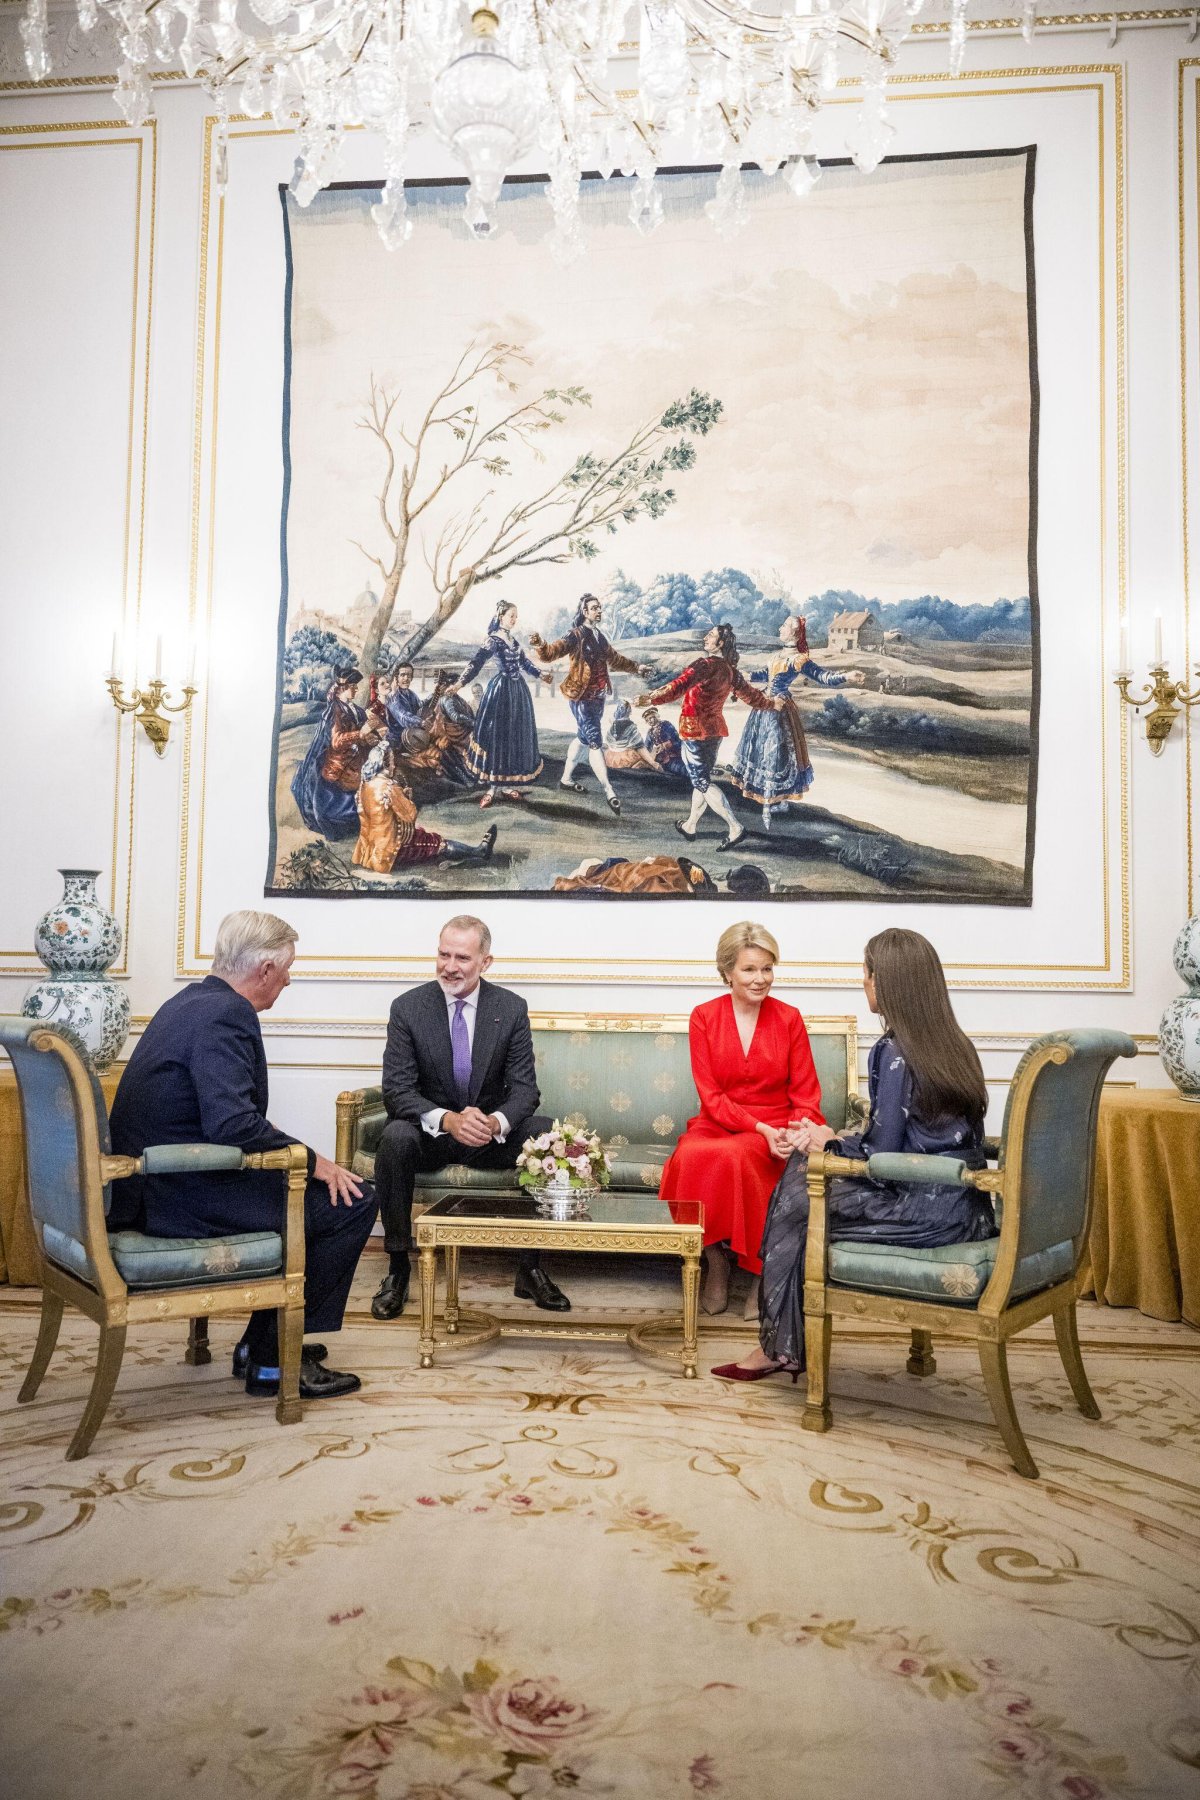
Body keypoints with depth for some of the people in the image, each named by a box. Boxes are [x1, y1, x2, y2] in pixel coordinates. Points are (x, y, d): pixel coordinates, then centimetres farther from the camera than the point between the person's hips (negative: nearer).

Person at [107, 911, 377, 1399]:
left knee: (306, 1188, 24)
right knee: (351, 1201, -6)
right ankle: (274, 1360, 2)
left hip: (152, 1188, 10)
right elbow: (233, 1124, -30)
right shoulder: (225, 1015, -19)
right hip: (185, 1199, -10)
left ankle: (260, 1342, 26)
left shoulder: (190, 1000, 12)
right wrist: (312, 1160, -17)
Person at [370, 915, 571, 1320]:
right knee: (395, 1138, -34)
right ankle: (397, 1267, -18)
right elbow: (396, 1089, -13)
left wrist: (495, 1121, -31)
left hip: (492, 1131, 1)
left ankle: (530, 1268, -13)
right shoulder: (408, 1007, -7)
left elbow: (524, 1088, -7)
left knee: (545, 1133, -27)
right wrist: (447, 1119, -32)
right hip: (429, 1131, -1)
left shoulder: (512, 1009, -4)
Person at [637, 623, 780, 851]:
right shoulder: (730, 670, 9)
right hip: (715, 729, 8)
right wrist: (770, 703, 41)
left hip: (696, 730, -8)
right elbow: (749, 693, 22)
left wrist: (653, 699, -38)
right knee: (702, 778, 17)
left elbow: (682, 684, -29)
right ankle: (690, 825, 30)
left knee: (702, 782, -6)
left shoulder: (707, 663, -16)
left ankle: (734, 828, -11)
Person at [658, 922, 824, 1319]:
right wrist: (759, 1128, -19)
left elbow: (806, 1093, 3)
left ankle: (760, 1271, -17)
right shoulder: (704, 1017, 1)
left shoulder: (788, 1018, 3)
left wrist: (799, 1129, -20)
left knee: (735, 1155, -35)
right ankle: (716, 1262, -15)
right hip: (717, 1124, 1)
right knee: (691, 1156, -34)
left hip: (775, 1128, -1)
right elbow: (711, 1096, -4)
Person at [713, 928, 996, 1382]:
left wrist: (831, 1142, 2)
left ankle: (783, 1347, 21)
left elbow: (881, 1157, -17)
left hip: (926, 1212, -9)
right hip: (963, 1205, 9)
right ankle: (784, 1341, 17)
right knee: (804, 1166, 13)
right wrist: (841, 1138, 11)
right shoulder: (952, 1041, 11)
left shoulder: (895, 1051, -16)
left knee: (797, 1204, 5)